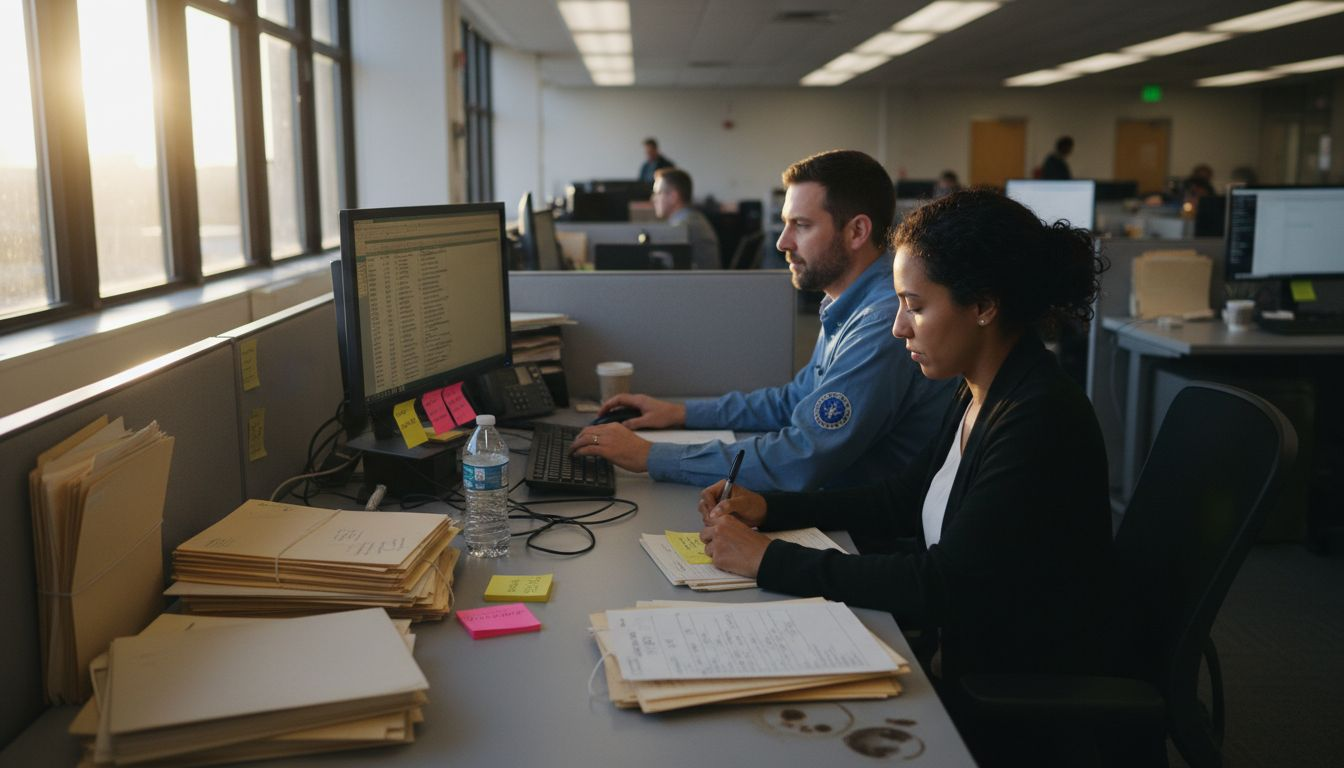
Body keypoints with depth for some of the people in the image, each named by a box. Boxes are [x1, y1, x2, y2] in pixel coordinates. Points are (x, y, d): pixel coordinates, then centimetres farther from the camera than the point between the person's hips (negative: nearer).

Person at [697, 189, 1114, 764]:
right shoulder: (980, 395, 3)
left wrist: (768, 560, -24)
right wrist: (771, 508, 3)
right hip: (962, 658, 8)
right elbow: (903, 497, 15)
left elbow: (944, 586, -27)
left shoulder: (1041, 420, -25)